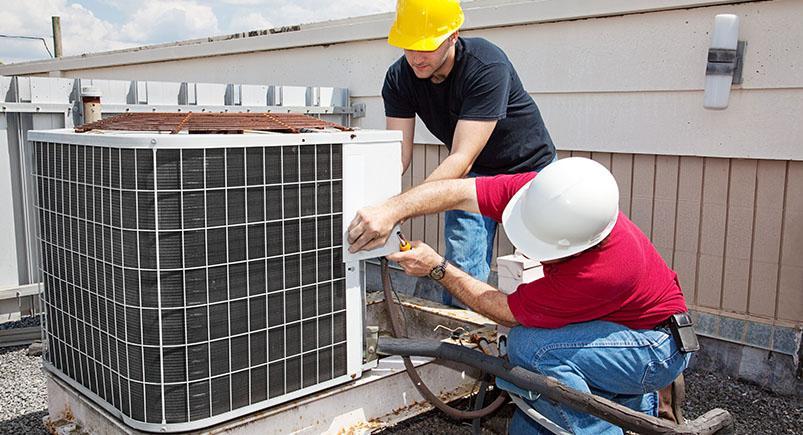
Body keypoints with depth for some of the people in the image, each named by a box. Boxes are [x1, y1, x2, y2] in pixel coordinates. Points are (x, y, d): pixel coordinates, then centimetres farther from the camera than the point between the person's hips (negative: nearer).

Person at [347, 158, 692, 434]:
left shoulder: (606, 271, -39)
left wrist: (437, 268, -23)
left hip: (660, 346, -7)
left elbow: (509, 313, -27)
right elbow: (459, 192, -22)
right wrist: (391, 210, -37)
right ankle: (635, 403, 18)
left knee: (529, 346, -31)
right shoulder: (543, 194, -23)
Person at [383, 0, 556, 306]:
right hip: (472, 175, 4)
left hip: (529, 166, -3)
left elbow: (462, 159, -40)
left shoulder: (487, 66, -34)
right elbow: (398, 154, -21)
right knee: (461, 272, -5)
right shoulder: (399, 78, -17)